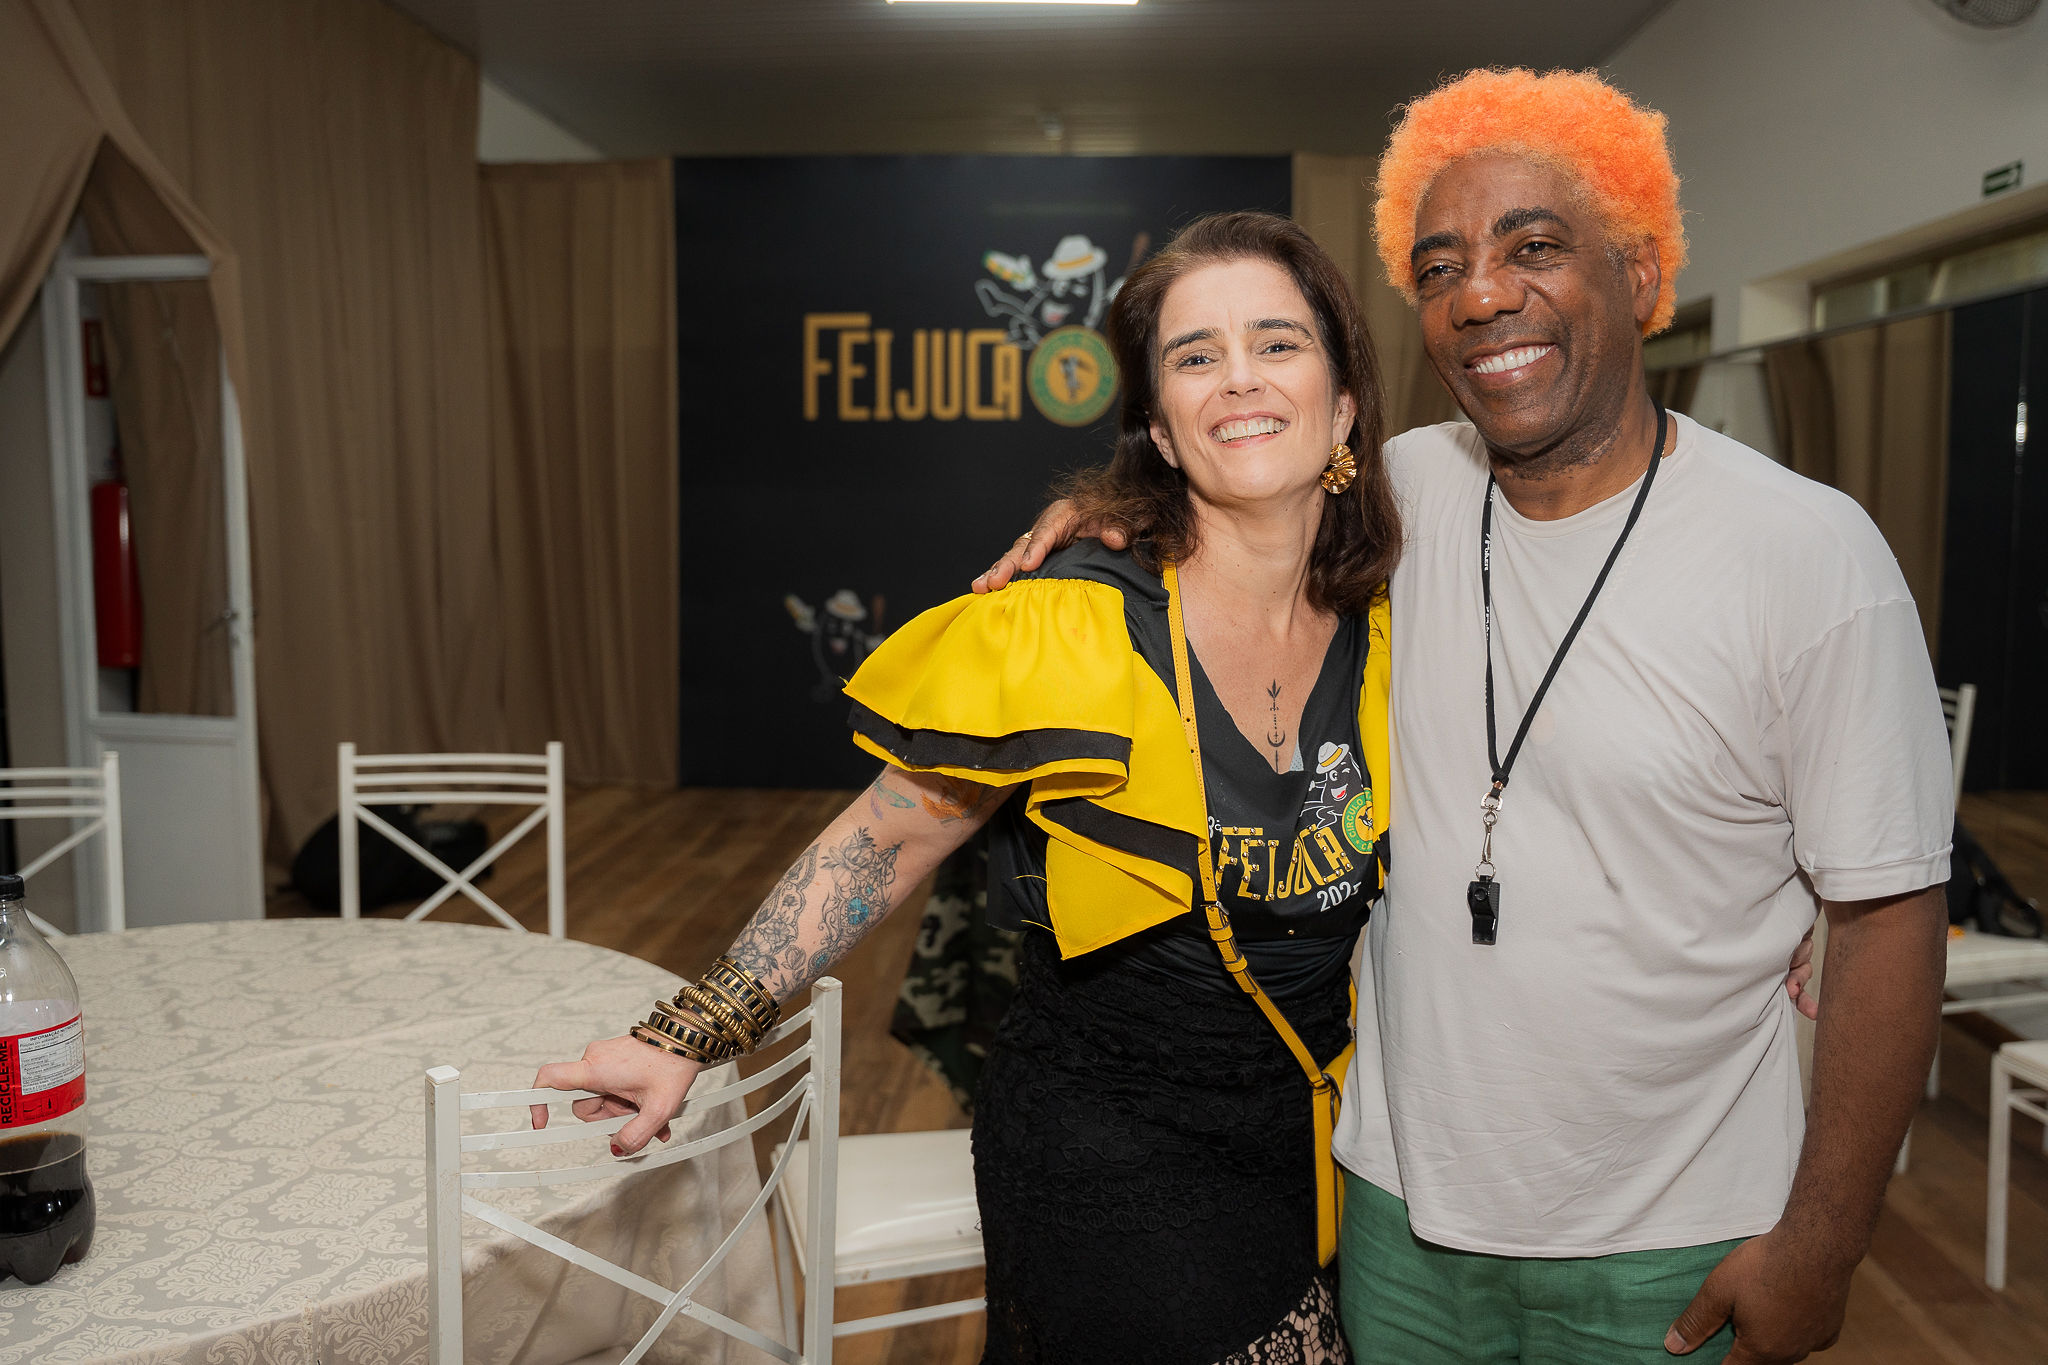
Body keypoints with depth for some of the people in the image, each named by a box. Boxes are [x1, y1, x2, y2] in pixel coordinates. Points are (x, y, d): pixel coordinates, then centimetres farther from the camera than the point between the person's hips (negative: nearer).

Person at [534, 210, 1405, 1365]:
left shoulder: (1381, 630, -5)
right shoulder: (1068, 632, -20)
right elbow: (884, 846, -12)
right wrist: (690, 1036, -12)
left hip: (1307, 1141, 5)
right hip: (1110, 1162, -5)